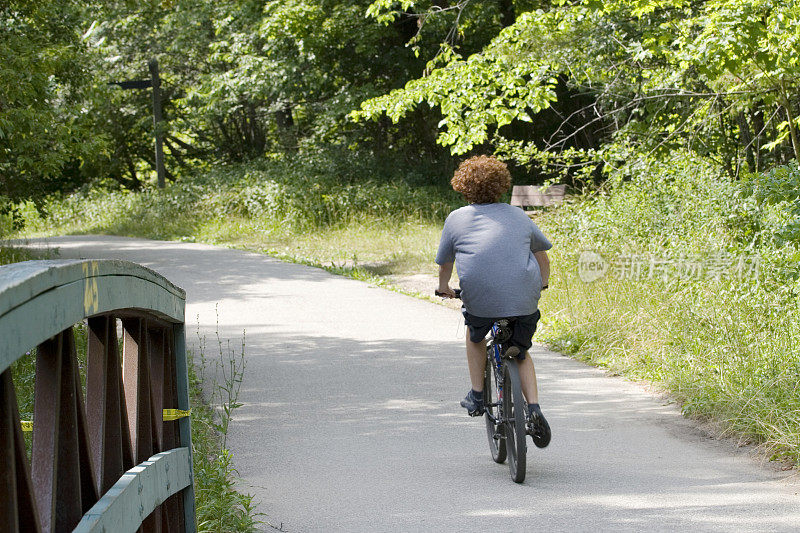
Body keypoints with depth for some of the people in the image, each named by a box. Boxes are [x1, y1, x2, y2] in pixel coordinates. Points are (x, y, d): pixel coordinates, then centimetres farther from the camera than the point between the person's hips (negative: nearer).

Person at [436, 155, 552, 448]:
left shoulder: (456, 219, 9)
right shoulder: (518, 216, 16)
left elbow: (444, 264, 18)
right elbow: (542, 252, 28)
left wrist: (444, 288, 37)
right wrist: (541, 283, 45)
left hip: (479, 299, -2)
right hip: (524, 300, 2)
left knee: (474, 335, 32)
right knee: (521, 353, 23)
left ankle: (477, 396, 29)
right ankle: (534, 409, 5)